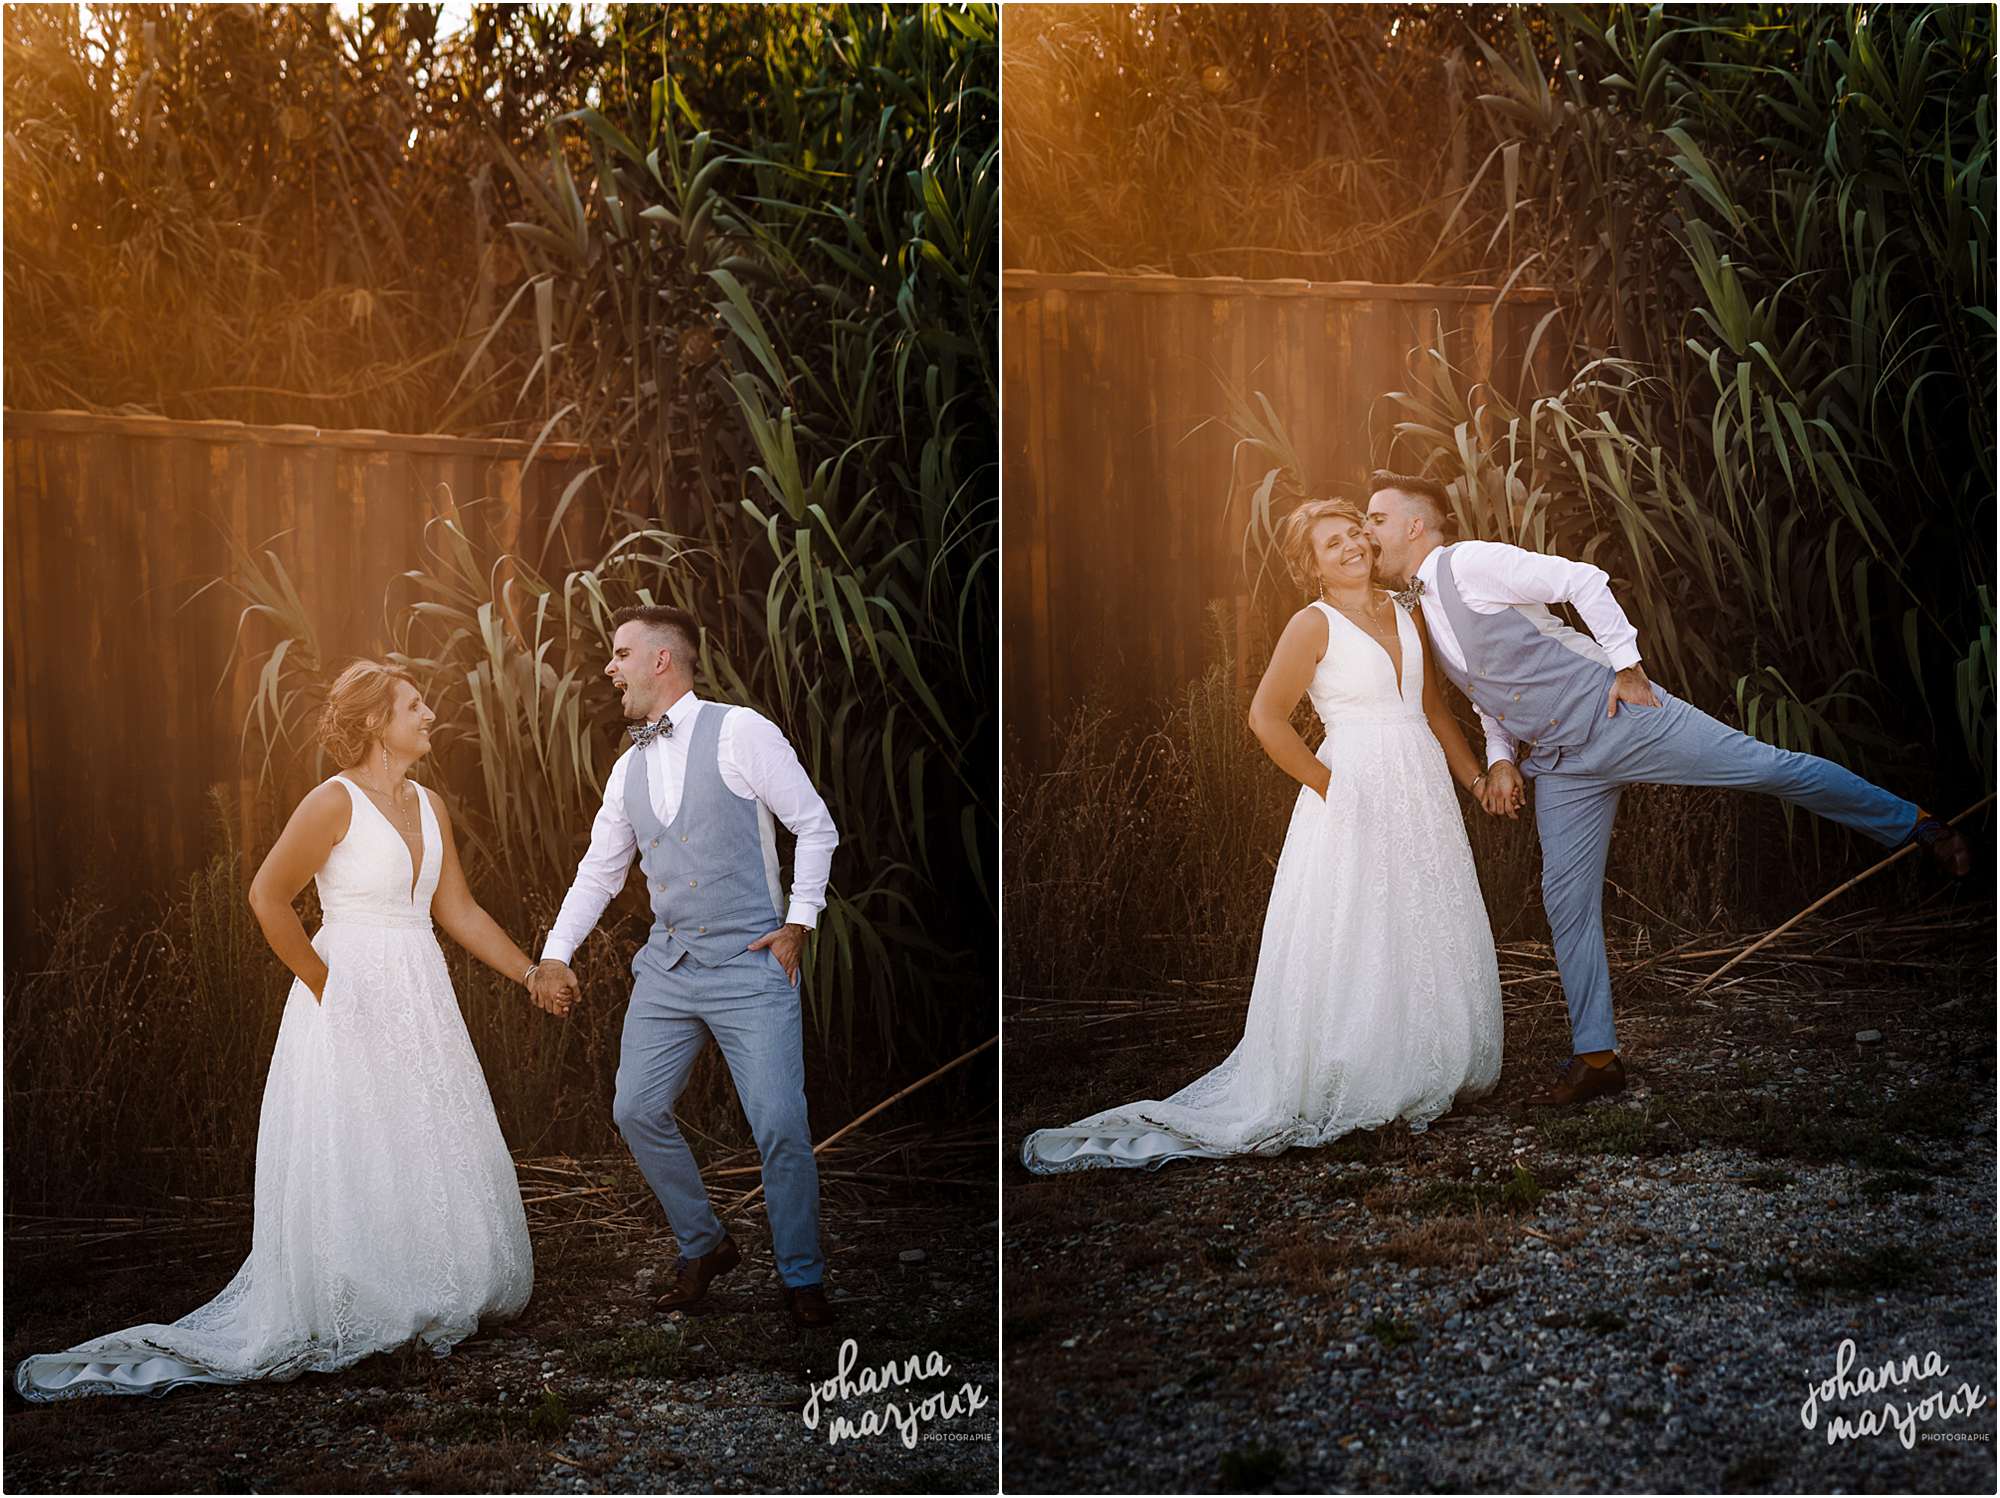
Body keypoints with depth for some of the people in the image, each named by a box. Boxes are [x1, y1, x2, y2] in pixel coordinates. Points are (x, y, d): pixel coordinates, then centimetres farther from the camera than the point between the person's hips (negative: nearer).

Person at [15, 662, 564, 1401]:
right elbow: (268, 897, -14)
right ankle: (344, 1323, 7)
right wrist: (325, 986, -10)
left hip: (419, 1006, 7)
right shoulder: (335, 801, -12)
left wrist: (533, 976, 10)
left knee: (431, 1163, 10)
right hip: (350, 1005, -7)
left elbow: (459, 911, 13)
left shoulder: (429, 807, 10)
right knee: (350, 1168, -2)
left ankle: (424, 1307, 22)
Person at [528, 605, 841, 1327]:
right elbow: (599, 870, 21)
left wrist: (799, 921, -7)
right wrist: (556, 953, 15)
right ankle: (702, 1247, 23)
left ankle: (801, 1277, 8)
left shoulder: (739, 732, -7)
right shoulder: (629, 768, 13)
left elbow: (814, 825, -4)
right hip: (667, 968, 6)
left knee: (781, 1127, -10)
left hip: (750, 965, -6)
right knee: (637, 1112, 3)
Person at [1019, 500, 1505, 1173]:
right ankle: (1338, 1089, 5)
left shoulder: (1403, 614, 13)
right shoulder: (1315, 624, -8)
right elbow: (1267, 718, -15)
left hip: (1421, 790, 7)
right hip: (1355, 798, -7)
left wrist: (1476, 777, 12)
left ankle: (1420, 1079, 24)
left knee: (1428, 939, 11)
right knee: (1351, 947, -4)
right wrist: (1328, 788, -12)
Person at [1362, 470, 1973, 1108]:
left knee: (1769, 767, -7)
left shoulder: (1469, 563, -13)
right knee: (1567, 901, 5)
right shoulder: (1421, 609, 13)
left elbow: (1583, 581, -16)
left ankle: (1910, 823, 13)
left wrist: (1627, 666, -15)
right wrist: (1500, 757, 9)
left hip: (1614, 714, -8)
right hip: (1559, 764, 8)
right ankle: (1594, 1059, 13)